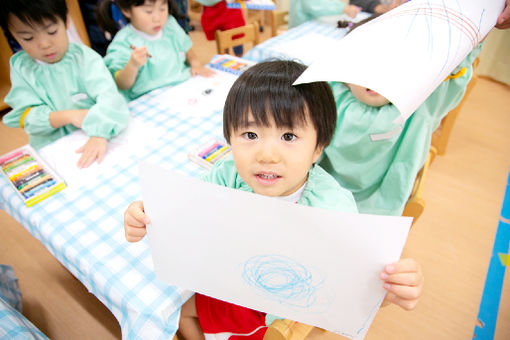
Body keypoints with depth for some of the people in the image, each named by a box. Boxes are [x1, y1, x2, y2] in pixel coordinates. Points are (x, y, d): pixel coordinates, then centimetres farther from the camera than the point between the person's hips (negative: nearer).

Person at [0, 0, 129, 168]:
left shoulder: (84, 57, -6)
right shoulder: (20, 67, 4)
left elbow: (108, 97, -21)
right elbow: (26, 116, -2)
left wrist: (99, 135, -39)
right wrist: (68, 116, -21)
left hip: (92, 140, 1)